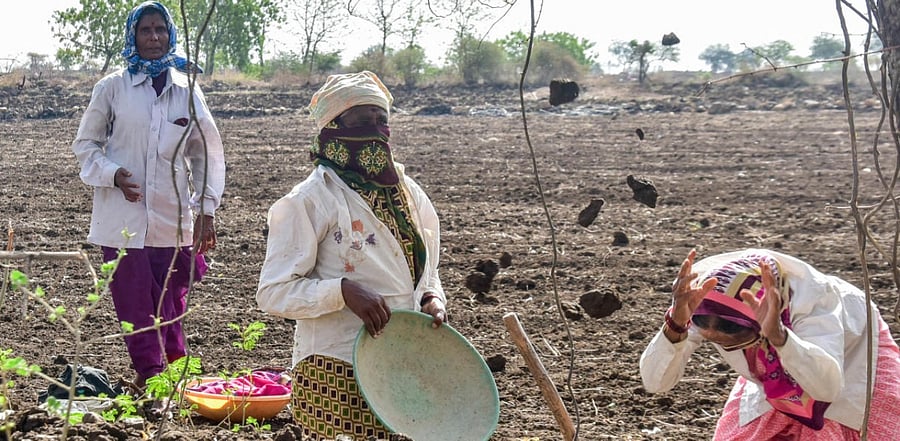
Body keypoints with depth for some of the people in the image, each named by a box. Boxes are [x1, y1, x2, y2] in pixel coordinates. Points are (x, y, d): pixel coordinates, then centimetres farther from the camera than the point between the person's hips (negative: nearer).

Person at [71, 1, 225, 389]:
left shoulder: (186, 90, 7)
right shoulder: (113, 87, 1)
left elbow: (206, 152, 12)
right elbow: (85, 143, 7)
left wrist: (206, 209, 6)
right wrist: (113, 175, -11)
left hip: (174, 220, 2)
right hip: (124, 220, -2)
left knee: (171, 305, 5)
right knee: (135, 306, -2)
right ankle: (149, 375, 7)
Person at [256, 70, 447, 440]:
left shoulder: (411, 196, 11)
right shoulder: (310, 201, -9)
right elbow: (273, 292, -12)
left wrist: (433, 299, 0)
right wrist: (342, 291, -24)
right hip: (337, 374, -6)